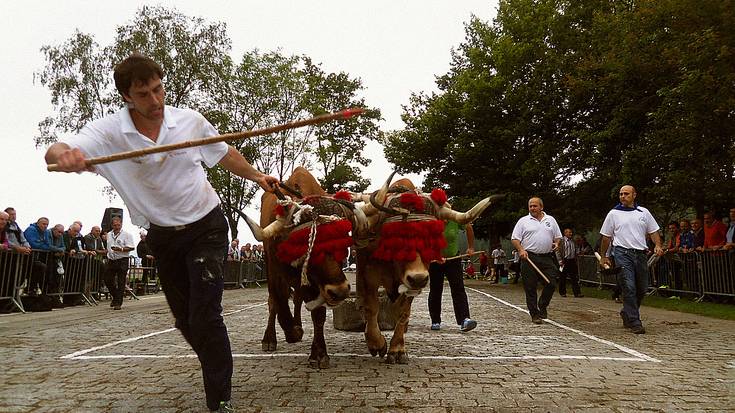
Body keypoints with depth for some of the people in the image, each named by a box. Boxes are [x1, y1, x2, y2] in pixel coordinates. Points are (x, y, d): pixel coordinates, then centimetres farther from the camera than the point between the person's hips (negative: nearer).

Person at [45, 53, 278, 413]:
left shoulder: (190, 121, -12)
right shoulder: (109, 132, -14)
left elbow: (224, 154, 7)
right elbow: (54, 153, -30)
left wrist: (256, 176, 6)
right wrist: (64, 155, -52)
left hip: (206, 227, -2)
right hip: (162, 237, 2)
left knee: (205, 316, -13)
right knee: (186, 321, 13)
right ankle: (219, 374, 38)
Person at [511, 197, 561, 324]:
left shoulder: (550, 220, 15)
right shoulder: (523, 221, 5)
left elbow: (558, 236, 20)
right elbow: (514, 239, 2)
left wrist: (557, 243, -1)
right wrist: (521, 250, -14)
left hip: (547, 258, 2)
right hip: (529, 258, -2)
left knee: (551, 284, -4)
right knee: (530, 288, -1)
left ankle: (543, 306, 20)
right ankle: (535, 314, 10)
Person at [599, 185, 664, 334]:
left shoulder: (643, 212, 13)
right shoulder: (614, 213, 6)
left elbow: (653, 231, 15)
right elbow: (606, 236, 10)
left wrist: (658, 245, -4)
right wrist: (603, 256, 10)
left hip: (640, 253, 4)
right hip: (622, 253, -4)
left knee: (642, 288, 9)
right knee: (629, 287, -12)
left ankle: (626, 314, 29)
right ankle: (634, 322, -9)